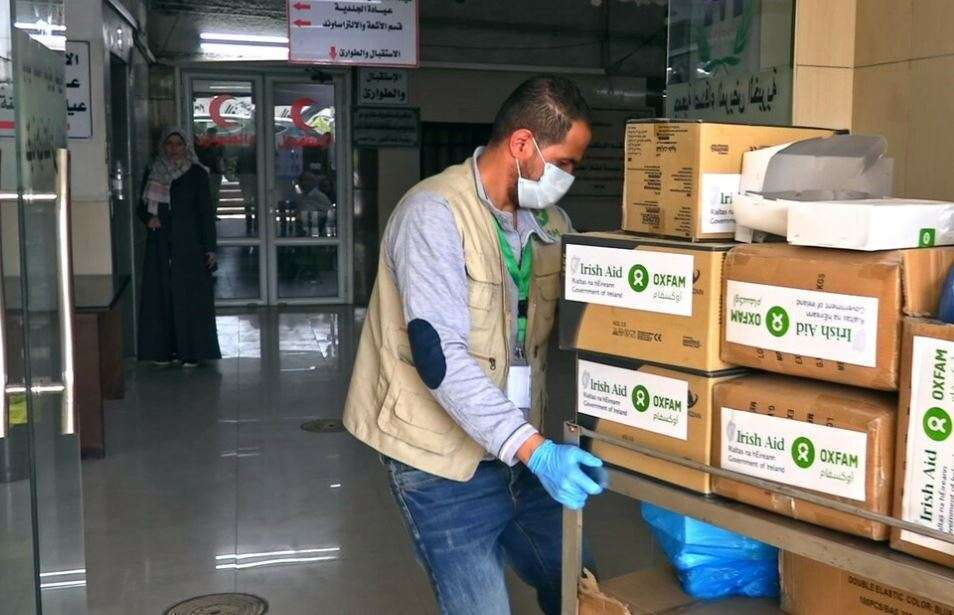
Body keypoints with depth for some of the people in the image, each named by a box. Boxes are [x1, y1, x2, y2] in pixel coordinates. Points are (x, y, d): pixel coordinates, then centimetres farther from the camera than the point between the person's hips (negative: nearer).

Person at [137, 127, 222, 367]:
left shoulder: (196, 174, 0)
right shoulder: (152, 173, 9)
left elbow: (206, 212, -2)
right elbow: (142, 206, 16)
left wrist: (209, 248, -8)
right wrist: (148, 218, -9)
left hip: (189, 246, -3)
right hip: (159, 246, 3)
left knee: (190, 297, -2)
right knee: (161, 296, 4)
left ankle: (191, 351, 4)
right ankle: (164, 349, 12)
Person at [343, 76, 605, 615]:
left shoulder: (551, 221, 5)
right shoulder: (435, 212, -17)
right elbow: (438, 354, -25)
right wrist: (535, 450, -31)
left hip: (521, 451, 7)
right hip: (446, 462, -7)